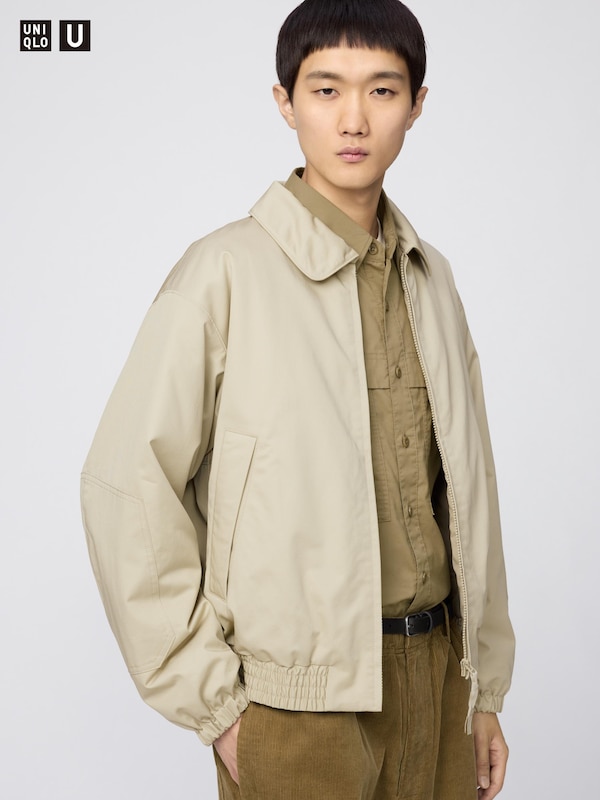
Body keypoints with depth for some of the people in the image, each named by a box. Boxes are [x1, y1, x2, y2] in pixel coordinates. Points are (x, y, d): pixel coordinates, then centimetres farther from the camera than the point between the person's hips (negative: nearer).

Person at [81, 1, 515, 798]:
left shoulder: (430, 277, 7)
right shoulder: (227, 272, -12)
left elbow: (465, 487, 10)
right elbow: (127, 487, -14)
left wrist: (484, 687, 11)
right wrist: (210, 701, -12)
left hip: (435, 672, 5)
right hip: (300, 694, -5)